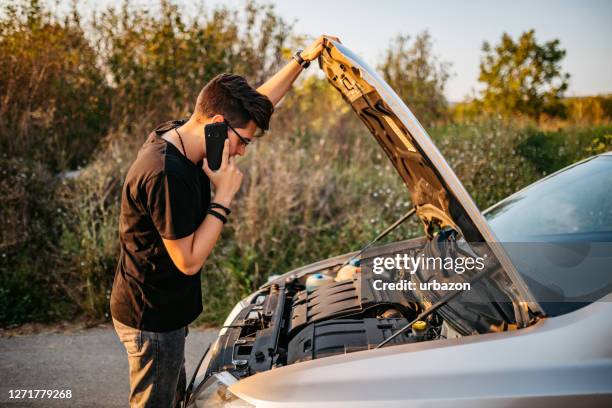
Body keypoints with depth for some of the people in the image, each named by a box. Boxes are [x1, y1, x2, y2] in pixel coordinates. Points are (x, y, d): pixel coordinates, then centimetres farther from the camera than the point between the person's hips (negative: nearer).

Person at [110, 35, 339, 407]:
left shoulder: (178, 135, -2)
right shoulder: (167, 174, -31)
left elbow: (257, 102, 8)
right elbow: (189, 261, -24)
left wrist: (303, 58, 7)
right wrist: (225, 195, -22)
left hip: (163, 312, 10)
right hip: (152, 319, -9)